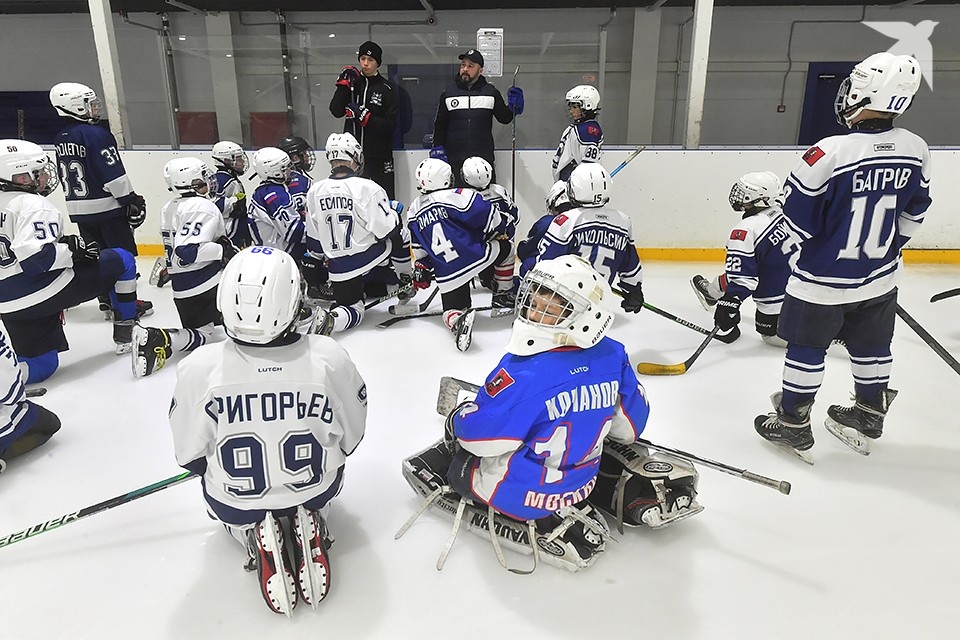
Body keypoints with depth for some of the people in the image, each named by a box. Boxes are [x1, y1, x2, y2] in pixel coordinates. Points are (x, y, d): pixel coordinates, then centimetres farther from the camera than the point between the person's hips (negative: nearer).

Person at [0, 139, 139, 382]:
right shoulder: (34, 205, -15)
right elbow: (35, 256, -27)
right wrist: (72, 251, -14)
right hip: (46, 292, -9)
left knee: (41, 364, 20)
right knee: (123, 260, 9)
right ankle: (125, 333, 14)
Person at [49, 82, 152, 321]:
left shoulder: (60, 140, 10)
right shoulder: (96, 134, -15)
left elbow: (65, 176, 16)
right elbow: (113, 173, -19)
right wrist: (133, 201, -13)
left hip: (79, 209, 8)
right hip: (107, 207, -8)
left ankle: (107, 302, 19)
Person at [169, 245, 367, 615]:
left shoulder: (198, 368, -28)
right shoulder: (329, 358, -26)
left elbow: (190, 456, -10)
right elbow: (350, 438, -8)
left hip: (235, 504, 0)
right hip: (317, 489, 1)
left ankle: (255, 537, 9)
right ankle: (308, 522, 8)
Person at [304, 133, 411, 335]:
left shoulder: (315, 192, -1)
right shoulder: (367, 188, -16)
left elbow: (313, 240, 8)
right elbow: (388, 230, -14)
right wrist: (394, 213, 8)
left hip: (338, 269, 4)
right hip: (372, 260, -3)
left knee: (351, 307, 21)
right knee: (401, 234, 22)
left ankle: (330, 318, -12)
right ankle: (405, 285, 27)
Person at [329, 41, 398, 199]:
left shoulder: (387, 88, -4)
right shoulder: (352, 83, 8)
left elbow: (391, 124, -10)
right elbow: (336, 111, -4)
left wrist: (366, 118, -21)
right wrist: (344, 84, -12)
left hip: (379, 154, -4)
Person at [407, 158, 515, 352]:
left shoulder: (415, 210, 9)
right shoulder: (458, 197, -9)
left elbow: (419, 247, 18)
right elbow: (490, 217, -12)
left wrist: (421, 269, 32)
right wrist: (503, 227, 8)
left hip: (446, 275, 4)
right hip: (476, 258, -3)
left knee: (451, 310, 17)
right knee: (506, 247, 23)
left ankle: (456, 320, -19)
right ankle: (503, 295, 27)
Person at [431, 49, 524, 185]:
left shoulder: (491, 92, 6)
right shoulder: (448, 93, 8)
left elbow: (504, 118, 10)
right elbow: (440, 125, 11)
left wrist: (513, 107, -10)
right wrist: (437, 149, 1)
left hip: (484, 159, 0)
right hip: (454, 160, 1)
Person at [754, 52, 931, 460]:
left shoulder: (829, 152, -25)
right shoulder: (916, 150, -6)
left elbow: (797, 219, -17)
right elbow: (913, 213, 8)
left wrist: (810, 241, 5)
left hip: (822, 279, -5)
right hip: (881, 278, 6)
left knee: (806, 348, 9)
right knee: (871, 347, 21)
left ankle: (793, 425, 21)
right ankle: (869, 416, 39)